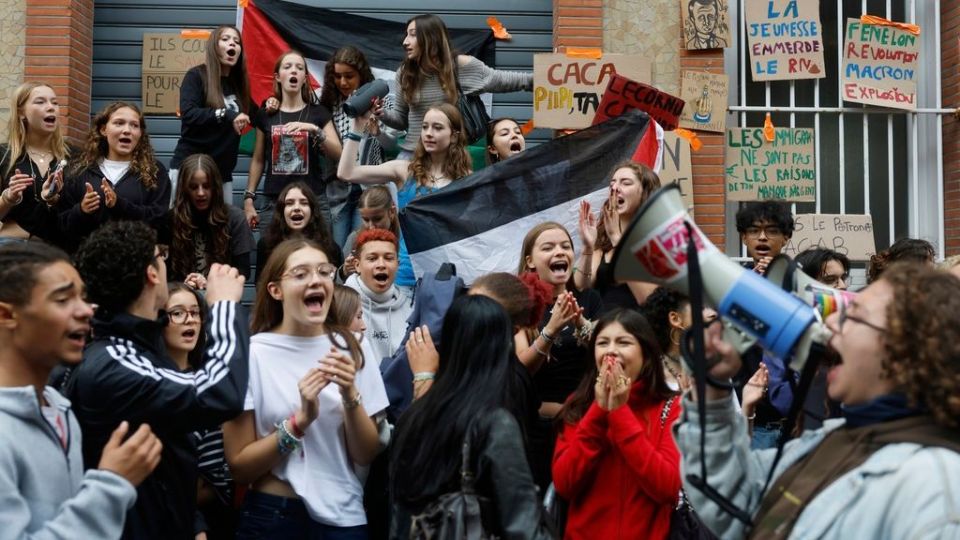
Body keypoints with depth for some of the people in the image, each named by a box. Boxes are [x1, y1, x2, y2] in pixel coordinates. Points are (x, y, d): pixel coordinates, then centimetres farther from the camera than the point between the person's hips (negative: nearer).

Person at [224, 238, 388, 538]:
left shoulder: (353, 350, -1)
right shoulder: (250, 354, -10)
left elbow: (366, 456, -2)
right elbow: (239, 466, -9)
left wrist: (350, 396, -18)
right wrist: (300, 420, -21)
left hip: (344, 516, 3)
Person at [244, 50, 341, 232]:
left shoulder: (318, 113, 6)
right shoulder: (265, 115, 10)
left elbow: (337, 154, -2)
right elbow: (258, 160, 13)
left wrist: (314, 130, -17)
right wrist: (249, 198, 8)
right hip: (274, 202, 1)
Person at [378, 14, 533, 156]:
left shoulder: (460, 66, -4)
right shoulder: (405, 73, 4)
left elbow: (500, 80, 4)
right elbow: (401, 118, 13)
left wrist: (535, 79, -1)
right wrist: (383, 113, -7)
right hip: (412, 154, 2)